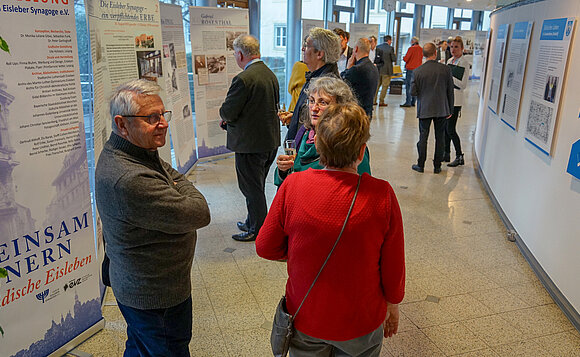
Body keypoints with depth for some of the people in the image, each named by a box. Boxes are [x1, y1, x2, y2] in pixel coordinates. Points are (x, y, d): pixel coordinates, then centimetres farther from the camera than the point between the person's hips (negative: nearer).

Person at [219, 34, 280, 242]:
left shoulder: (243, 79, -21)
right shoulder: (270, 75, 6)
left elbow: (227, 112, -20)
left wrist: (224, 117, 7)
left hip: (250, 143, -9)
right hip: (270, 141, 9)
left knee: (252, 188, 6)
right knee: (257, 186, 22)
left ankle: (259, 230, 19)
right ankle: (253, 222, 37)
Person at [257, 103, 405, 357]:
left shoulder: (292, 185, -21)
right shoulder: (382, 195, -22)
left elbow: (265, 248, -9)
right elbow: (393, 266, -12)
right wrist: (392, 306, 7)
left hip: (305, 318, 1)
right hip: (362, 323, 0)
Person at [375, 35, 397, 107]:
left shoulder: (377, 47, 2)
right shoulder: (390, 48, -10)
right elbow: (394, 59, -8)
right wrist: (392, 57, 12)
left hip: (378, 69, 5)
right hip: (387, 70, -5)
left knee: (377, 85, 15)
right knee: (385, 86, 3)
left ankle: (373, 100, 17)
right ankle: (381, 102, 2)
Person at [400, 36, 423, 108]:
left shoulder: (411, 48, -10)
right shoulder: (421, 49, 9)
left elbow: (405, 59, -10)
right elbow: (421, 60, 17)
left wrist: (403, 57, 10)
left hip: (410, 69, -7)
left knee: (408, 85, -6)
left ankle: (408, 102, -10)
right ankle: (413, 102, 12)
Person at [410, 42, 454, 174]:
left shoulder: (418, 71, -9)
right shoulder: (446, 69, -5)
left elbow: (413, 92, -7)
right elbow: (450, 91, 0)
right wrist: (450, 110, 9)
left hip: (424, 109, -1)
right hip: (441, 109, 1)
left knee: (423, 138, 8)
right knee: (440, 138, 10)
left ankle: (420, 165, 14)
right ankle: (437, 166, 16)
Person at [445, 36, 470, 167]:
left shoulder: (464, 63, -10)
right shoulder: (450, 61, 12)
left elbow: (463, 85, -15)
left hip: (455, 100, -7)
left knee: (450, 129, -8)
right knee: (444, 128, 10)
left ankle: (459, 157, 1)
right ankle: (446, 154, 21)